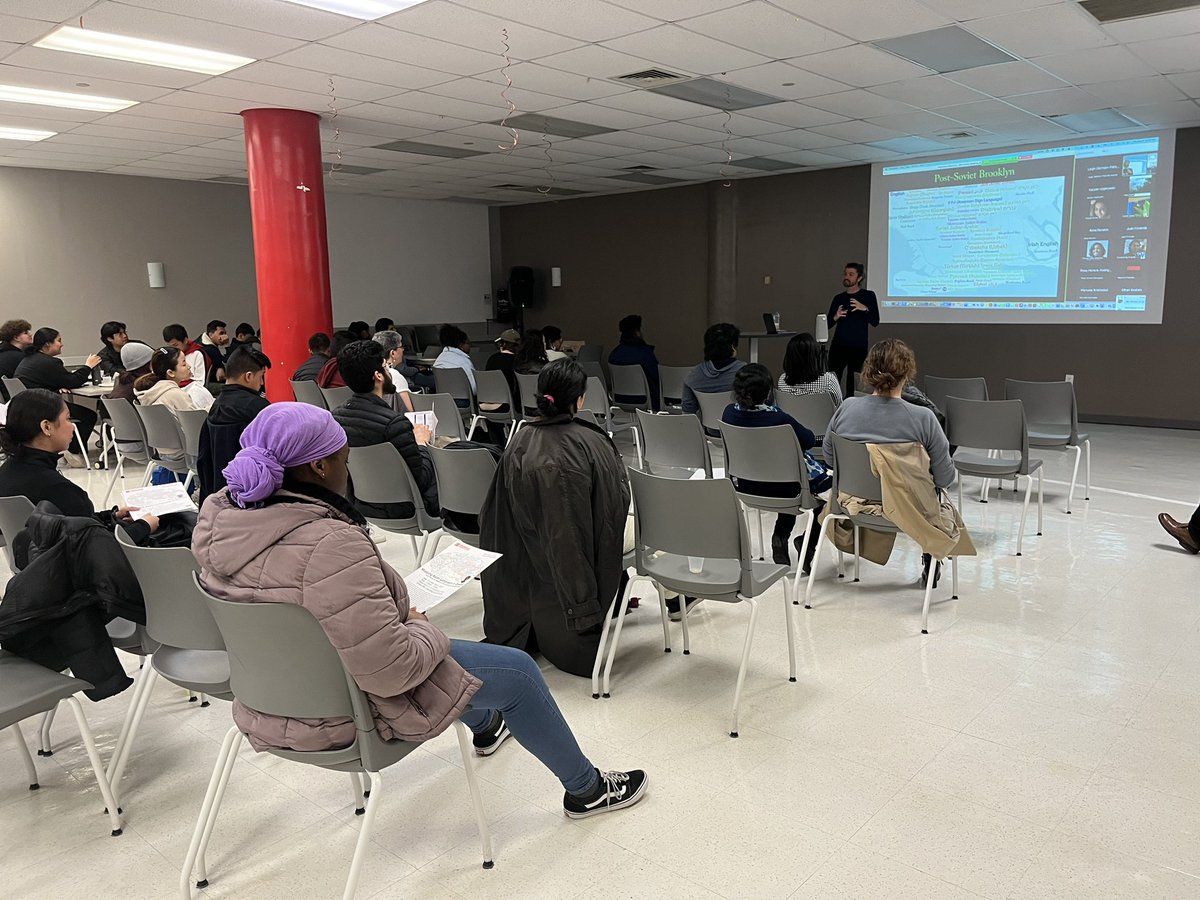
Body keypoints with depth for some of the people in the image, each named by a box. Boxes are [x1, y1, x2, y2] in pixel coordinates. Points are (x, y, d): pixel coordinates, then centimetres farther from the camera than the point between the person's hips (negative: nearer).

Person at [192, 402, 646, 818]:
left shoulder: (215, 518, -8)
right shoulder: (330, 547, -36)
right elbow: (392, 672, -33)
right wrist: (424, 630, -11)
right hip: (344, 716, -8)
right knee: (518, 670, 7)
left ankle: (484, 726, 57)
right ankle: (587, 788, 28)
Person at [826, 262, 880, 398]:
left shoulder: (868, 295, 4)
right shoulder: (838, 298, 12)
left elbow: (875, 322, -4)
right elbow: (828, 324, 12)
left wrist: (865, 309, -21)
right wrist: (835, 317, -9)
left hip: (859, 348, -3)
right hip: (838, 346, 3)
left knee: (853, 387, -5)